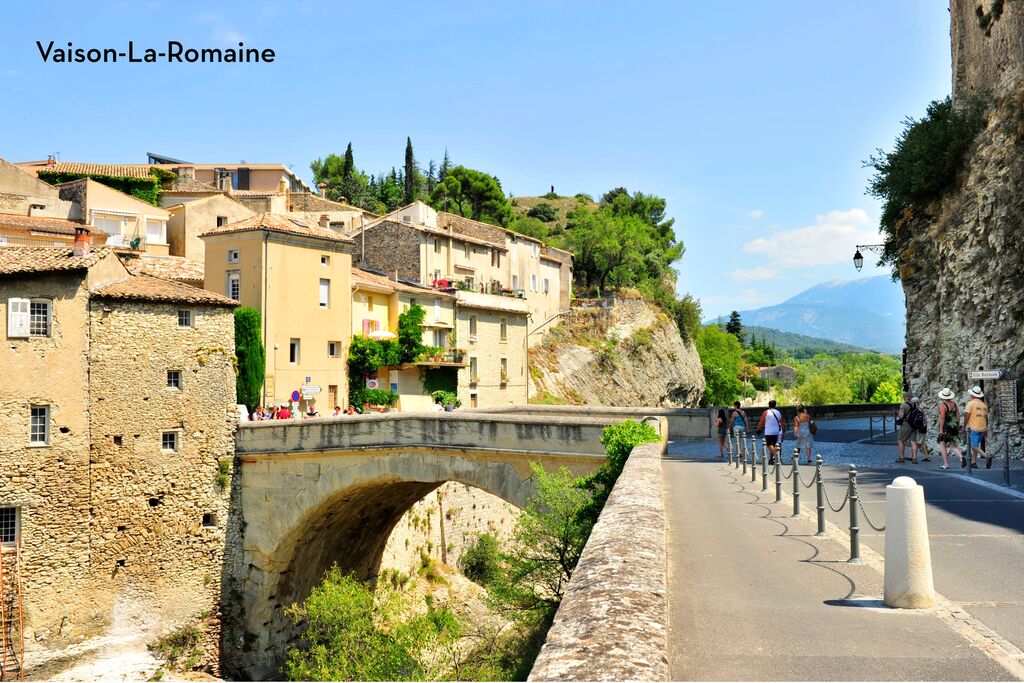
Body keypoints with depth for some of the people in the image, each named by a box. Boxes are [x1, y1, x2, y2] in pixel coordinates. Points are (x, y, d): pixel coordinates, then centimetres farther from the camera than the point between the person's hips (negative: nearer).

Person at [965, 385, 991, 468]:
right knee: (975, 444, 17)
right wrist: (986, 429, 21)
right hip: (982, 428, 7)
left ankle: (987, 456, -28)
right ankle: (973, 462, 17)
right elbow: (986, 418, 14)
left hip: (973, 428, -7)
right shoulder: (984, 405, 11)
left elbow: (966, 416, -14)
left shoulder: (970, 403, -8)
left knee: (974, 446, -8)